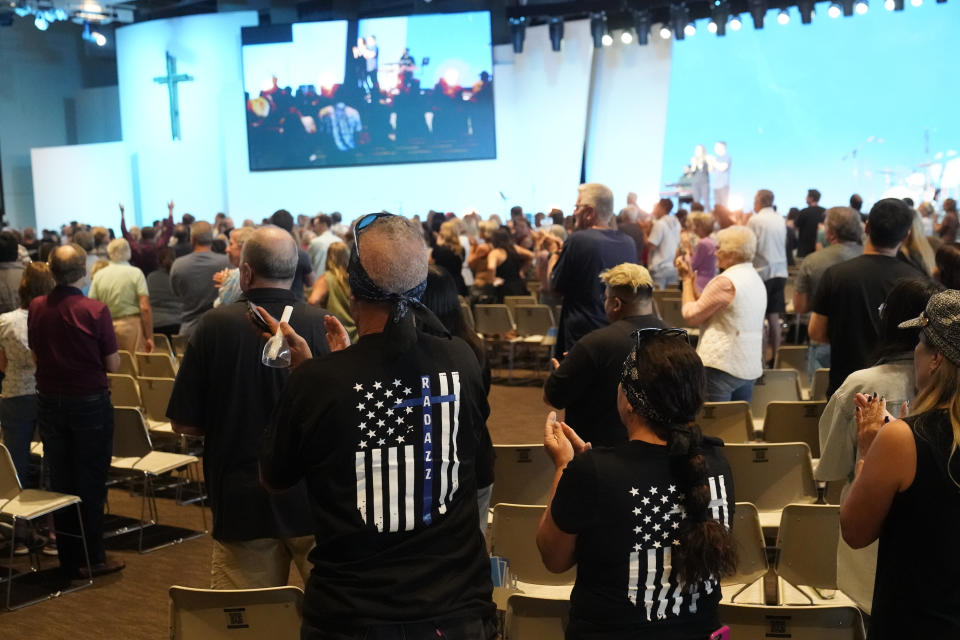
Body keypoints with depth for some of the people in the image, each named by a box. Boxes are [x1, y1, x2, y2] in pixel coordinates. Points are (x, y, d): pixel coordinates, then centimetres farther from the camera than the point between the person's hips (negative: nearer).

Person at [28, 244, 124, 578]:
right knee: (91, 482, 7)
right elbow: (113, 364, -12)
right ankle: (92, 558, 13)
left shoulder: (36, 308, -5)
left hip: (50, 403, 4)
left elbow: (36, 355, 8)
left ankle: (68, 557, 22)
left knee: (60, 481, 14)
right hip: (90, 403, -4)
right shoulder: (96, 310, -18)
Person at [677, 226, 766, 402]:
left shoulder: (726, 281, -14)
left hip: (721, 366, -9)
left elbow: (691, 316, -7)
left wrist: (687, 280, 5)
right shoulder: (756, 280, 15)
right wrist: (690, 278, 18)